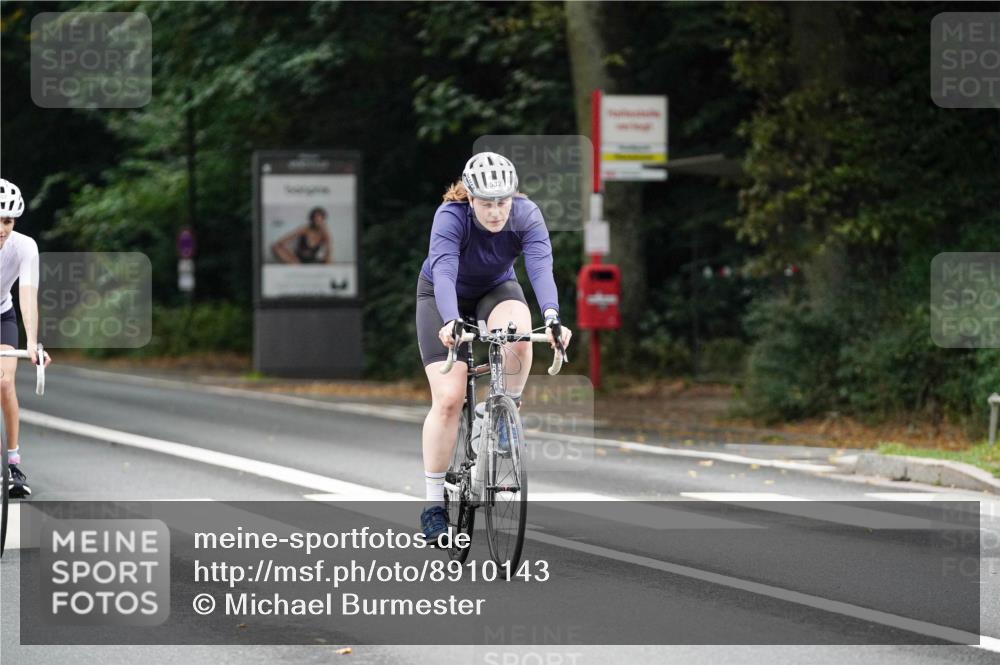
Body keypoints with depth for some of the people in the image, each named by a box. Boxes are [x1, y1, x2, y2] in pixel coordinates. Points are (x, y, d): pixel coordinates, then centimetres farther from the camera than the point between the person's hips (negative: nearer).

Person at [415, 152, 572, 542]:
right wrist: (452, 322, -61)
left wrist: (551, 318, -55)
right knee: (449, 398, -14)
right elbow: (444, 273, -44)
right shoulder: (451, 217, -31)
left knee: (517, 333, -35)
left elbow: (541, 269, -37)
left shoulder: (526, 216, -25)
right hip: (443, 297, -2)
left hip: (496, 290, 2)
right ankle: (433, 503, -5)